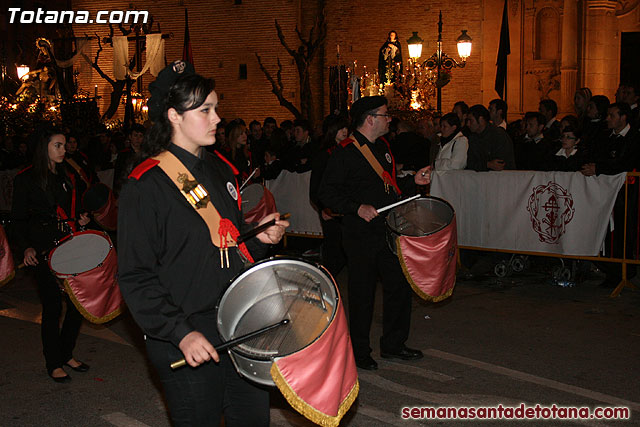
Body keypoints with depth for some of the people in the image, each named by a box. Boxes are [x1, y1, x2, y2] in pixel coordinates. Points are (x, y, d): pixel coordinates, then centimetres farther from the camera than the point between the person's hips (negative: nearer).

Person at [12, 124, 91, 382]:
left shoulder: (66, 177, 14)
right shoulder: (26, 179, -3)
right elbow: (19, 220, -4)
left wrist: (81, 219, 1)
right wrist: (26, 248, -17)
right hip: (44, 252, -6)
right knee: (52, 307, -1)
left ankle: (67, 354, 24)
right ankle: (54, 363, 15)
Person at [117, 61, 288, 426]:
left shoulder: (219, 169, 10)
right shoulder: (146, 186, -14)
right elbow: (136, 278, -15)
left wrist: (258, 235, 1)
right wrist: (180, 333, -23)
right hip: (185, 338, -7)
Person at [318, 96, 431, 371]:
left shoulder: (382, 147, 13)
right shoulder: (344, 155, -12)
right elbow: (327, 194, -13)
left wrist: (414, 181, 9)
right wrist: (357, 208, -23)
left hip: (388, 231, 8)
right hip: (361, 236, -7)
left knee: (400, 285, 11)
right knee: (362, 294, 3)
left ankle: (393, 345, 27)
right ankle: (359, 351, 19)